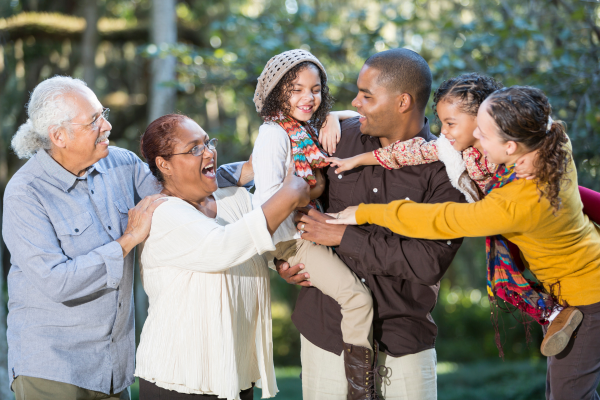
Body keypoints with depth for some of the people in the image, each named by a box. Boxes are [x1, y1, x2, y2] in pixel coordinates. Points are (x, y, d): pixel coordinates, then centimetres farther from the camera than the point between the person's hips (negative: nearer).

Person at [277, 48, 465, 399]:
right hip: (324, 333, 3)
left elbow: (429, 262, -20)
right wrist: (283, 258, 3)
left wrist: (343, 237, -17)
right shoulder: (343, 137, 2)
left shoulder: (443, 169, -11)